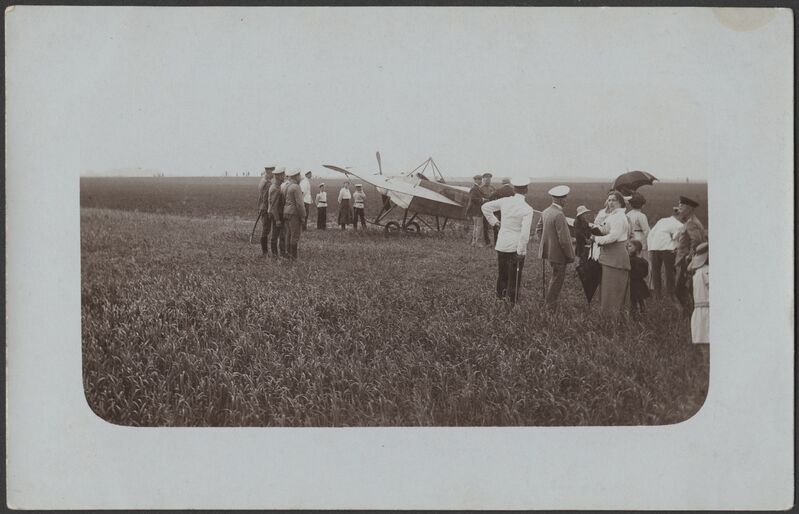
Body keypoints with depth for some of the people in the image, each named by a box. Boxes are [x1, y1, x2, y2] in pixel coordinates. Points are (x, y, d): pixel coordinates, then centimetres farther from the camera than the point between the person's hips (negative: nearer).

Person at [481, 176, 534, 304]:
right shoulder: (527, 209, -15)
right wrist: (521, 252, -14)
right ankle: (512, 301, 10)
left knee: (502, 274, 19)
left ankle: (500, 296, 30)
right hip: (516, 247, -4)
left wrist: (494, 222, 12)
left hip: (501, 245, 4)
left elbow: (485, 207, 7)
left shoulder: (505, 201, -2)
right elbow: (525, 233, -19)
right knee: (514, 278, 6)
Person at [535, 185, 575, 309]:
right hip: (558, 253, -9)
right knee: (557, 279, 8)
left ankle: (549, 299, 36)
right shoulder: (559, 215, -25)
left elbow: (538, 230, 14)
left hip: (548, 251, 9)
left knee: (555, 276, 26)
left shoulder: (546, 212, 2)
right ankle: (551, 304, 18)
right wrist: (570, 255, -13)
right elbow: (564, 240, -24)